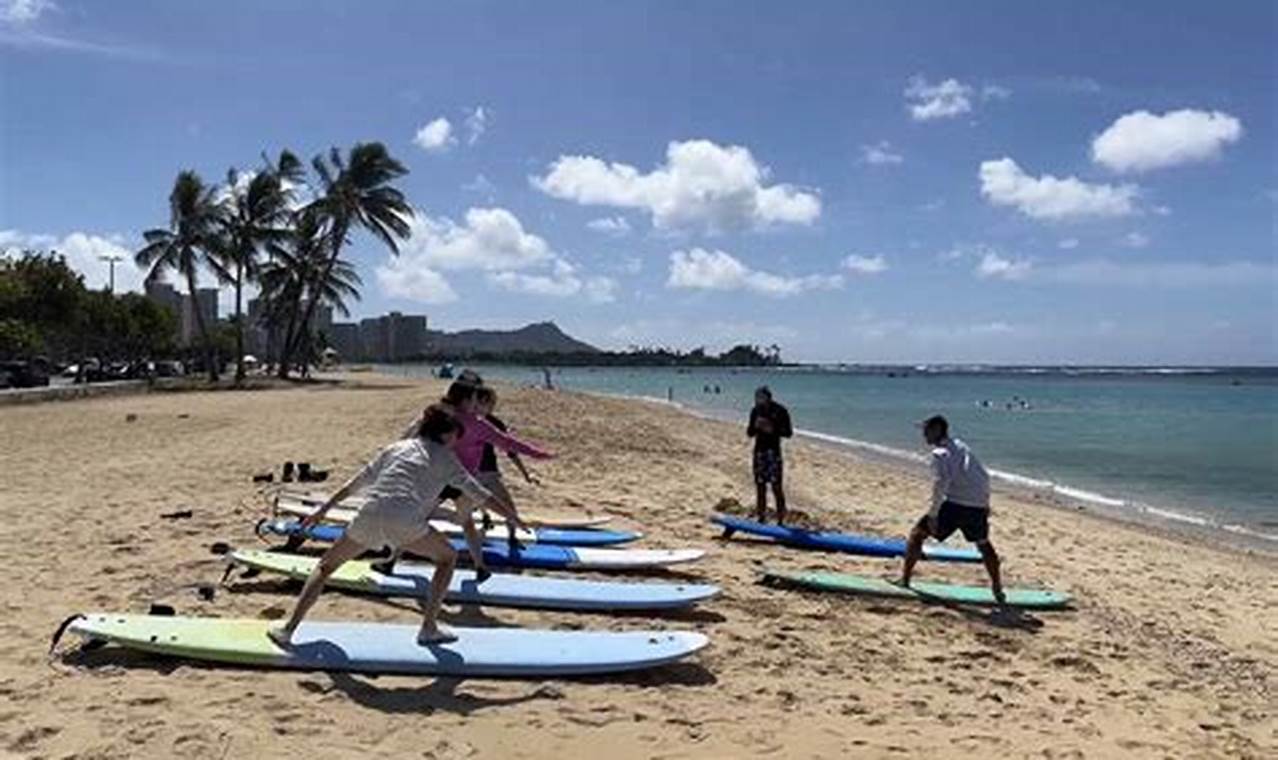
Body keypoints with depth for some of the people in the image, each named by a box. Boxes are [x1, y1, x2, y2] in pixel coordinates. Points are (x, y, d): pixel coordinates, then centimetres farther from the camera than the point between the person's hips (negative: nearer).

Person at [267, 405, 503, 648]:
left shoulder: (397, 447, 28)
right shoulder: (444, 457, 19)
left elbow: (356, 483, 28)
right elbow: (477, 493, 20)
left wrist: (324, 509, 34)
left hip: (370, 517, 3)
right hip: (405, 522, -3)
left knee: (325, 566, 23)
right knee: (447, 557, 21)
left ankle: (288, 630, 17)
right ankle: (429, 628, 16)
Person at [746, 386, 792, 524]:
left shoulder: (780, 411, -7)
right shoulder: (755, 411, 6)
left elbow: (788, 433, -5)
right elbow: (750, 433, 11)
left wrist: (773, 430, -19)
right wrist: (755, 426, -10)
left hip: (774, 450, -4)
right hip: (759, 450, 4)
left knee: (776, 486, -8)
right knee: (760, 485, 7)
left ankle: (781, 519, -3)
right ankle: (762, 517, 16)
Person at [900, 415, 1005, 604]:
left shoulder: (939, 453, -5)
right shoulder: (962, 447, 19)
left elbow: (940, 482, -20)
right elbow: (984, 477, 23)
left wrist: (933, 514, -18)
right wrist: (985, 503, 30)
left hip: (955, 504, -7)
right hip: (978, 505, 7)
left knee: (917, 534, 5)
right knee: (983, 543, 27)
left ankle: (905, 578, 3)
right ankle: (998, 589, 31)